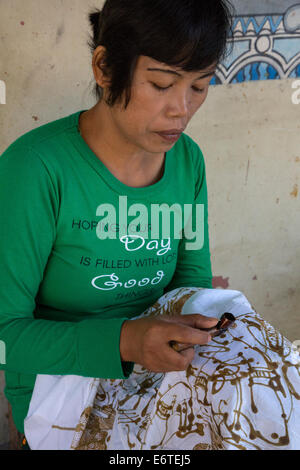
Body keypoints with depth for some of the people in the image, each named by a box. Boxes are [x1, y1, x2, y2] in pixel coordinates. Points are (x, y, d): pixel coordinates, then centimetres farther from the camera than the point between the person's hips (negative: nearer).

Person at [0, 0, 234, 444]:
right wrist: (124, 341, -33)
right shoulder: (36, 169, -23)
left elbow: (192, 273, 6)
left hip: (153, 384, 4)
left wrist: (198, 316, -16)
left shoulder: (188, 159, -5)